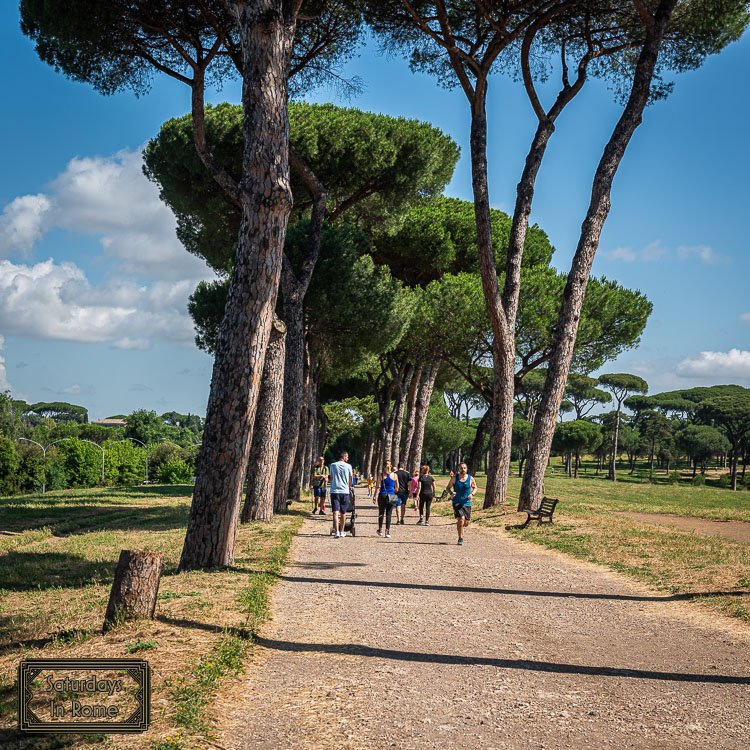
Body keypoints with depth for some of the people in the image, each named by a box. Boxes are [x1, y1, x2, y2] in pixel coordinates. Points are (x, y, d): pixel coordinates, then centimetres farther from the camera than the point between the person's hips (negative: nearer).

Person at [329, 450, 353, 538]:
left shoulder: (333, 465, 5)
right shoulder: (348, 466, 1)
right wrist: (350, 487, 34)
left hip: (334, 491, 0)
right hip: (345, 491, 0)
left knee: (336, 512, -7)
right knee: (343, 513, 11)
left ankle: (337, 532, -19)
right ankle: (342, 532, 20)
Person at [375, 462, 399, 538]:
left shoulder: (381, 475, -3)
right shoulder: (394, 475, 1)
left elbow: (378, 487, -8)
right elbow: (397, 488, 6)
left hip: (382, 495, -1)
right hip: (391, 496, 1)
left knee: (381, 513, 14)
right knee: (389, 514, 3)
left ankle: (380, 529, 20)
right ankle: (387, 532, -2)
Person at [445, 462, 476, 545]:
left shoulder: (470, 479, 0)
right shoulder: (454, 478, -3)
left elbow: (475, 488, 13)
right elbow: (448, 487, 6)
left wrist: (472, 494, -8)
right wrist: (451, 493, -15)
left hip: (466, 503, 2)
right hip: (457, 503, -2)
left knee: (466, 523, 5)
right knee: (461, 519, -19)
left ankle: (459, 526, 42)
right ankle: (460, 538, -5)